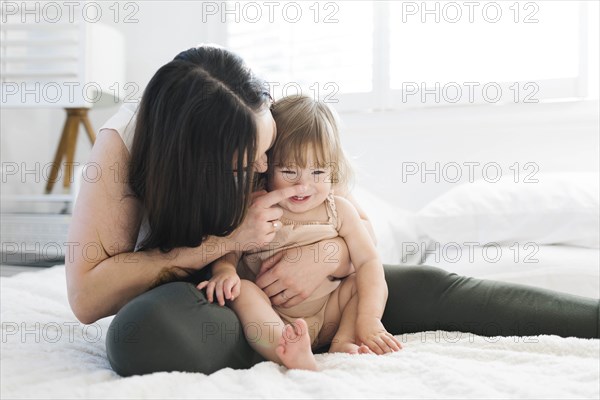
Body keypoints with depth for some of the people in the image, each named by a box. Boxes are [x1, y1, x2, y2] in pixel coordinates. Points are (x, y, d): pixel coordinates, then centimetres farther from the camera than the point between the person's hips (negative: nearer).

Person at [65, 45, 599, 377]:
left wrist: (329, 254, -30)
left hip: (280, 284, 3)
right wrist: (223, 242, -34)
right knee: (142, 332, -41)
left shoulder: (269, 120, -15)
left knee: (425, 287, -16)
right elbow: (86, 296, -27)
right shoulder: (124, 144, -24)